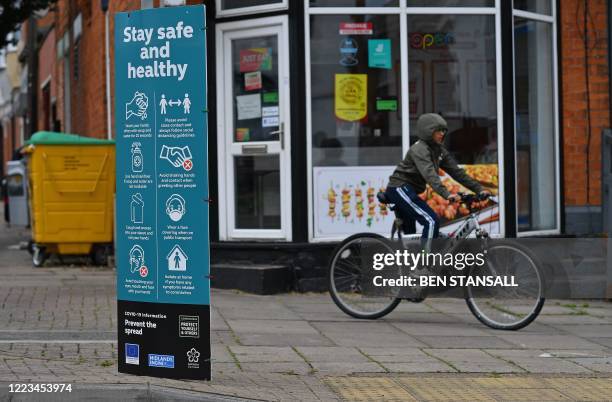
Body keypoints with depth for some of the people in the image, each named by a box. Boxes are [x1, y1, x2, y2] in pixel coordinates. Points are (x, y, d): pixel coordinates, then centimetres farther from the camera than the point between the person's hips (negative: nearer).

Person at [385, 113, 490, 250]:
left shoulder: (439, 151, 9)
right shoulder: (419, 149, -18)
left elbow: (457, 172, 6)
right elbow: (429, 174, -34)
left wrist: (479, 189, -3)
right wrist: (446, 194, -47)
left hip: (407, 191, 10)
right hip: (401, 189, -10)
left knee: (410, 235, 15)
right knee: (432, 221, -21)